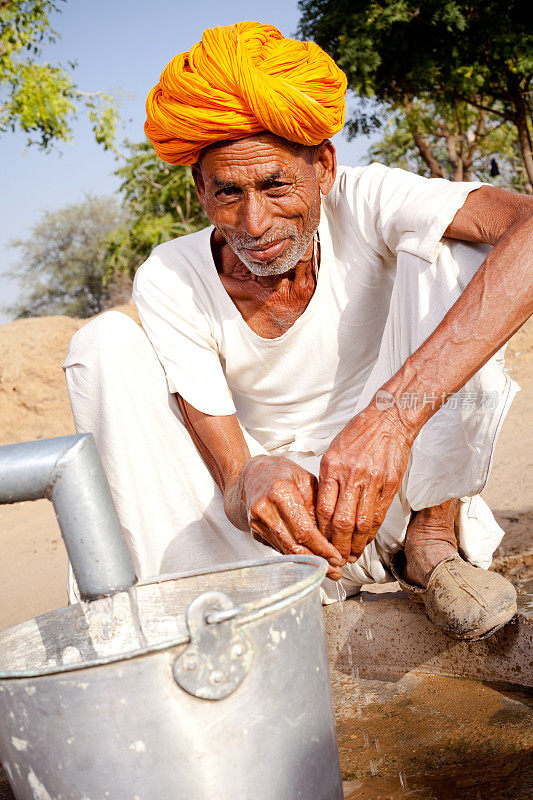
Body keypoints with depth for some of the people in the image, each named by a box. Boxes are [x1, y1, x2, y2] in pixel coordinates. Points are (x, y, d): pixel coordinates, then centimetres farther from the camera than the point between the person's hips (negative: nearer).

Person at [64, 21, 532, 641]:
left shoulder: (364, 206, -17)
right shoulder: (169, 283, -13)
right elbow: (231, 481, -16)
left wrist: (394, 411, -48)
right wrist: (251, 486, -44)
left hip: (390, 498, 0)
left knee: (453, 254, -22)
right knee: (104, 342, -17)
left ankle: (433, 542, -10)